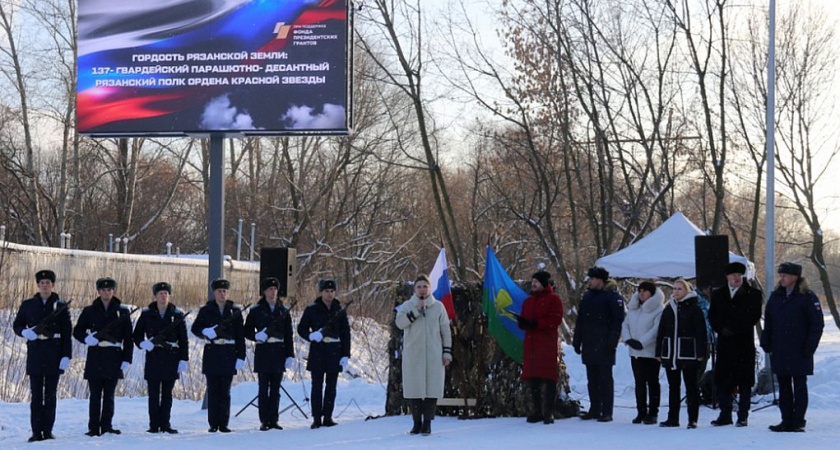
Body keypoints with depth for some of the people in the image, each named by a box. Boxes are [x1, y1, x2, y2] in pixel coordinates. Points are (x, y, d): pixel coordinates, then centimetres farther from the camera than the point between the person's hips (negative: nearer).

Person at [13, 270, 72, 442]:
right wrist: (25, 332, -11)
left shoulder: (60, 306, 3)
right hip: (35, 353, 1)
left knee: (50, 395, 3)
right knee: (36, 394, -1)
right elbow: (17, 325, 13)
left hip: (54, 353, -1)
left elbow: (67, 333, 1)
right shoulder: (28, 305, 7)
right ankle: (36, 431, 0)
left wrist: (66, 355, -7)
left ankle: (48, 430, 8)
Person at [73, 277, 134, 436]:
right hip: (95, 357, 0)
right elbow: (77, 331, 10)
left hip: (114, 357, 0)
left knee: (109, 395, 4)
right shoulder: (89, 311, 6)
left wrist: (126, 359, -3)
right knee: (95, 395, 1)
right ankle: (93, 428, 3)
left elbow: (128, 338, 4)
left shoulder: (122, 311, 5)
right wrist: (87, 338, -12)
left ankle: (107, 426, 10)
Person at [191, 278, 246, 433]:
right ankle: (213, 424, 4)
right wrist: (207, 332, -15)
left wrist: (241, 356, -3)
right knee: (213, 391, 1)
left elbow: (240, 335, 4)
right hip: (212, 354, 0)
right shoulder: (206, 310, 7)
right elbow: (195, 328, 6)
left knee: (225, 391, 2)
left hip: (229, 355, 0)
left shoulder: (235, 311, 6)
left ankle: (224, 424, 5)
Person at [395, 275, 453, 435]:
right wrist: (416, 310, -17)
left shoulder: (438, 306, 6)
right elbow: (399, 322, -11)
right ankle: (417, 422, 10)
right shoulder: (407, 306, 5)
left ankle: (427, 423, 2)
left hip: (433, 355, 0)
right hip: (412, 354, 0)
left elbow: (446, 330, 8)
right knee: (414, 387, 1)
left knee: (432, 387, -3)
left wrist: (447, 352, 2)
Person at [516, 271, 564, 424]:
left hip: (547, 343, -7)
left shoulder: (553, 299, -1)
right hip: (531, 343, 7)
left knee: (549, 377, -9)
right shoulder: (528, 301, 20)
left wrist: (536, 324, -15)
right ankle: (537, 410, 15)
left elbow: (556, 319, -10)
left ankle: (549, 412, -7)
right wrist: (522, 322, -3)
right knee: (532, 377, 7)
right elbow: (523, 321, 22)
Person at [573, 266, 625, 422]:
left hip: (604, 346, -7)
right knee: (592, 379, 10)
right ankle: (594, 410, 16)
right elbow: (580, 321, 20)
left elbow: (618, 320, -11)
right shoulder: (587, 297, 16)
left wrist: (612, 342, -17)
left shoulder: (613, 297, -6)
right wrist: (577, 341, 16)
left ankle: (607, 412, -1)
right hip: (589, 345, 7)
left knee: (605, 379, -4)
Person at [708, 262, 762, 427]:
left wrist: (733, 329, -11)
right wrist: (722, 329, -7)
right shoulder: (718, 295, 13)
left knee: (744, 382, -1)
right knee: (723, 381, 3)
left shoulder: (753, 294, 3)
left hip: (744, 343, -3)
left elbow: (754, 316, -5)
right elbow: (712, 316, 11)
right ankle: (725, 415, 9)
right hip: (725, 342, 3)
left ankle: (743, 416, 4)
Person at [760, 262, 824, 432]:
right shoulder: (775, 297, 11)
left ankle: (798, 422, 5)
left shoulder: (807, 298, -6)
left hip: (799, 353, -5)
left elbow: (817, 324, -7)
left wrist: (809, 347, -12)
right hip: (779, 353, 6)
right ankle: (787, 421, 13)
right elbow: (768, 322, 16)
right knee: (784, 387, 8)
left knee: (799, 386, 1)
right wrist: (766, 344, 7)